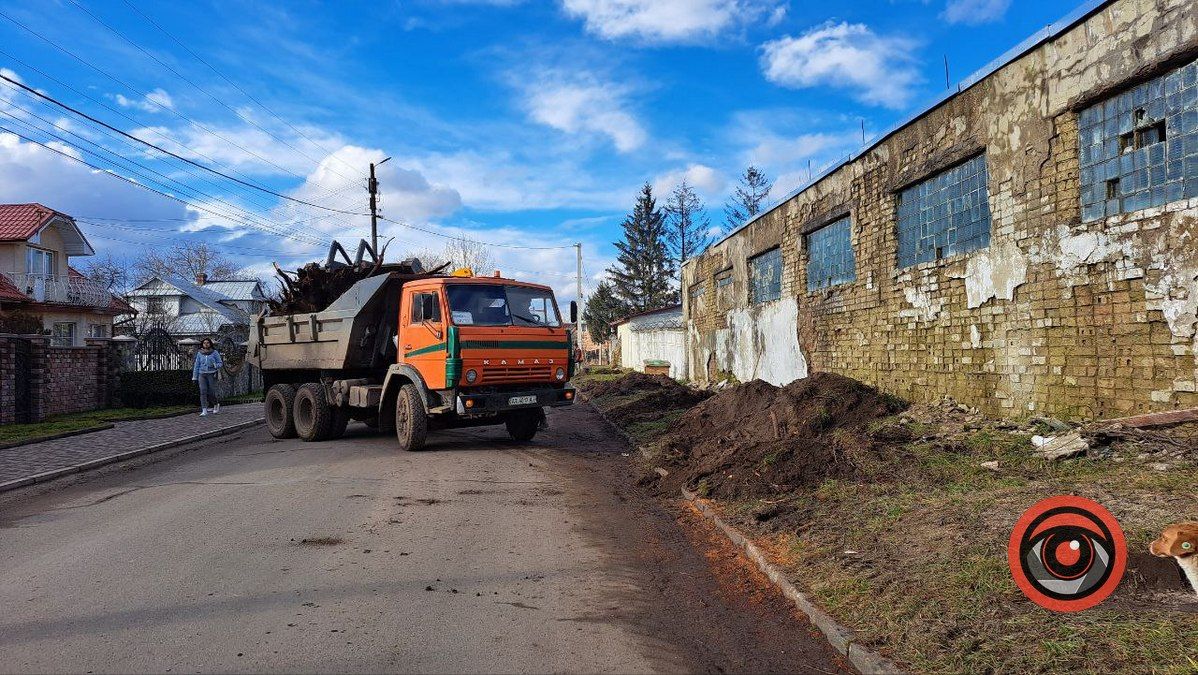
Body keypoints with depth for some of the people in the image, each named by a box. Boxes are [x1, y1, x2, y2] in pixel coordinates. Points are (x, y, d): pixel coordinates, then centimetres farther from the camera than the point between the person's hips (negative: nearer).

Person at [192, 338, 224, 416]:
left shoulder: (215, 353, 3)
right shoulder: (199, 353, 10)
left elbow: (220, 363, 5)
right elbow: (197, 365, 12)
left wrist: (215, 366, -17)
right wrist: (194, 377, 10)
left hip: (211, 374, -2)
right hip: (202, 374, 2)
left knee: (211, 392, -1)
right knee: (203, 391, -8)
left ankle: (216, 404, 27)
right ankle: (204, 410, -8)